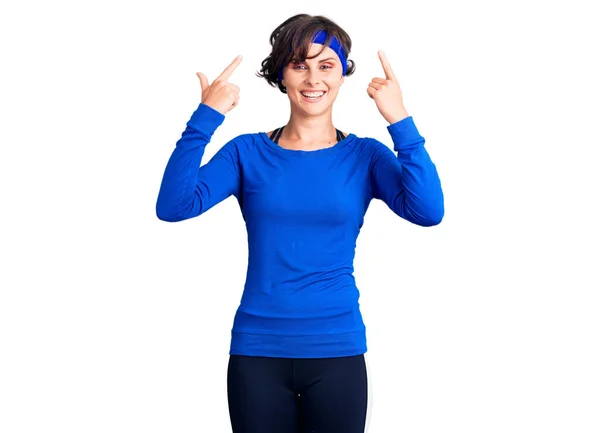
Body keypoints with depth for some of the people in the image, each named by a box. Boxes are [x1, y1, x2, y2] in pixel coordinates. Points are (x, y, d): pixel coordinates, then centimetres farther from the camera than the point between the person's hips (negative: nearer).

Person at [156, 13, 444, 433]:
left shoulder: (365, 155, 1)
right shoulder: (248, 152, 2)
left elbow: (428, 211, -15)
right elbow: (173, 207, -12)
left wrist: (400, 121, -20)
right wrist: (205, 118, -18)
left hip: (338, 351, 0)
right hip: (257, 351, 0)